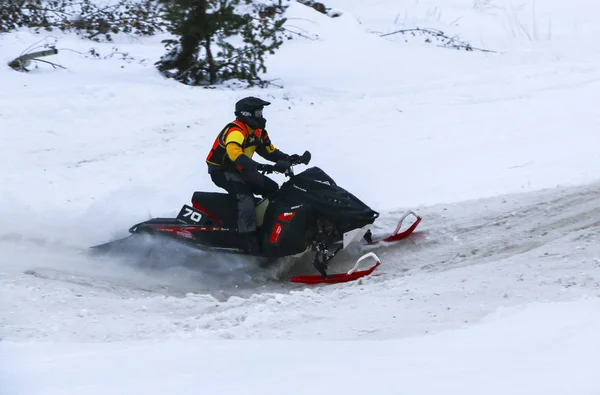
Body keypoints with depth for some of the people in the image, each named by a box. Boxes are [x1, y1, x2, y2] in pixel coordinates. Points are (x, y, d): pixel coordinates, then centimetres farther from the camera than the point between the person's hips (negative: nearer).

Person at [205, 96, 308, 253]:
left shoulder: (258, 131, 5)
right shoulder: (235, 131, -26)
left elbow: (270, 151, 9)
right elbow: (235, 154, -43)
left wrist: (288, 159, -10)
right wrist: (261, 167, -52)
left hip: (238, 170, 10)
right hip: (221, 171, -10)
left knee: (272, 189, 5)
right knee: (245, 196, -31)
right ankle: (250, 238, -36)